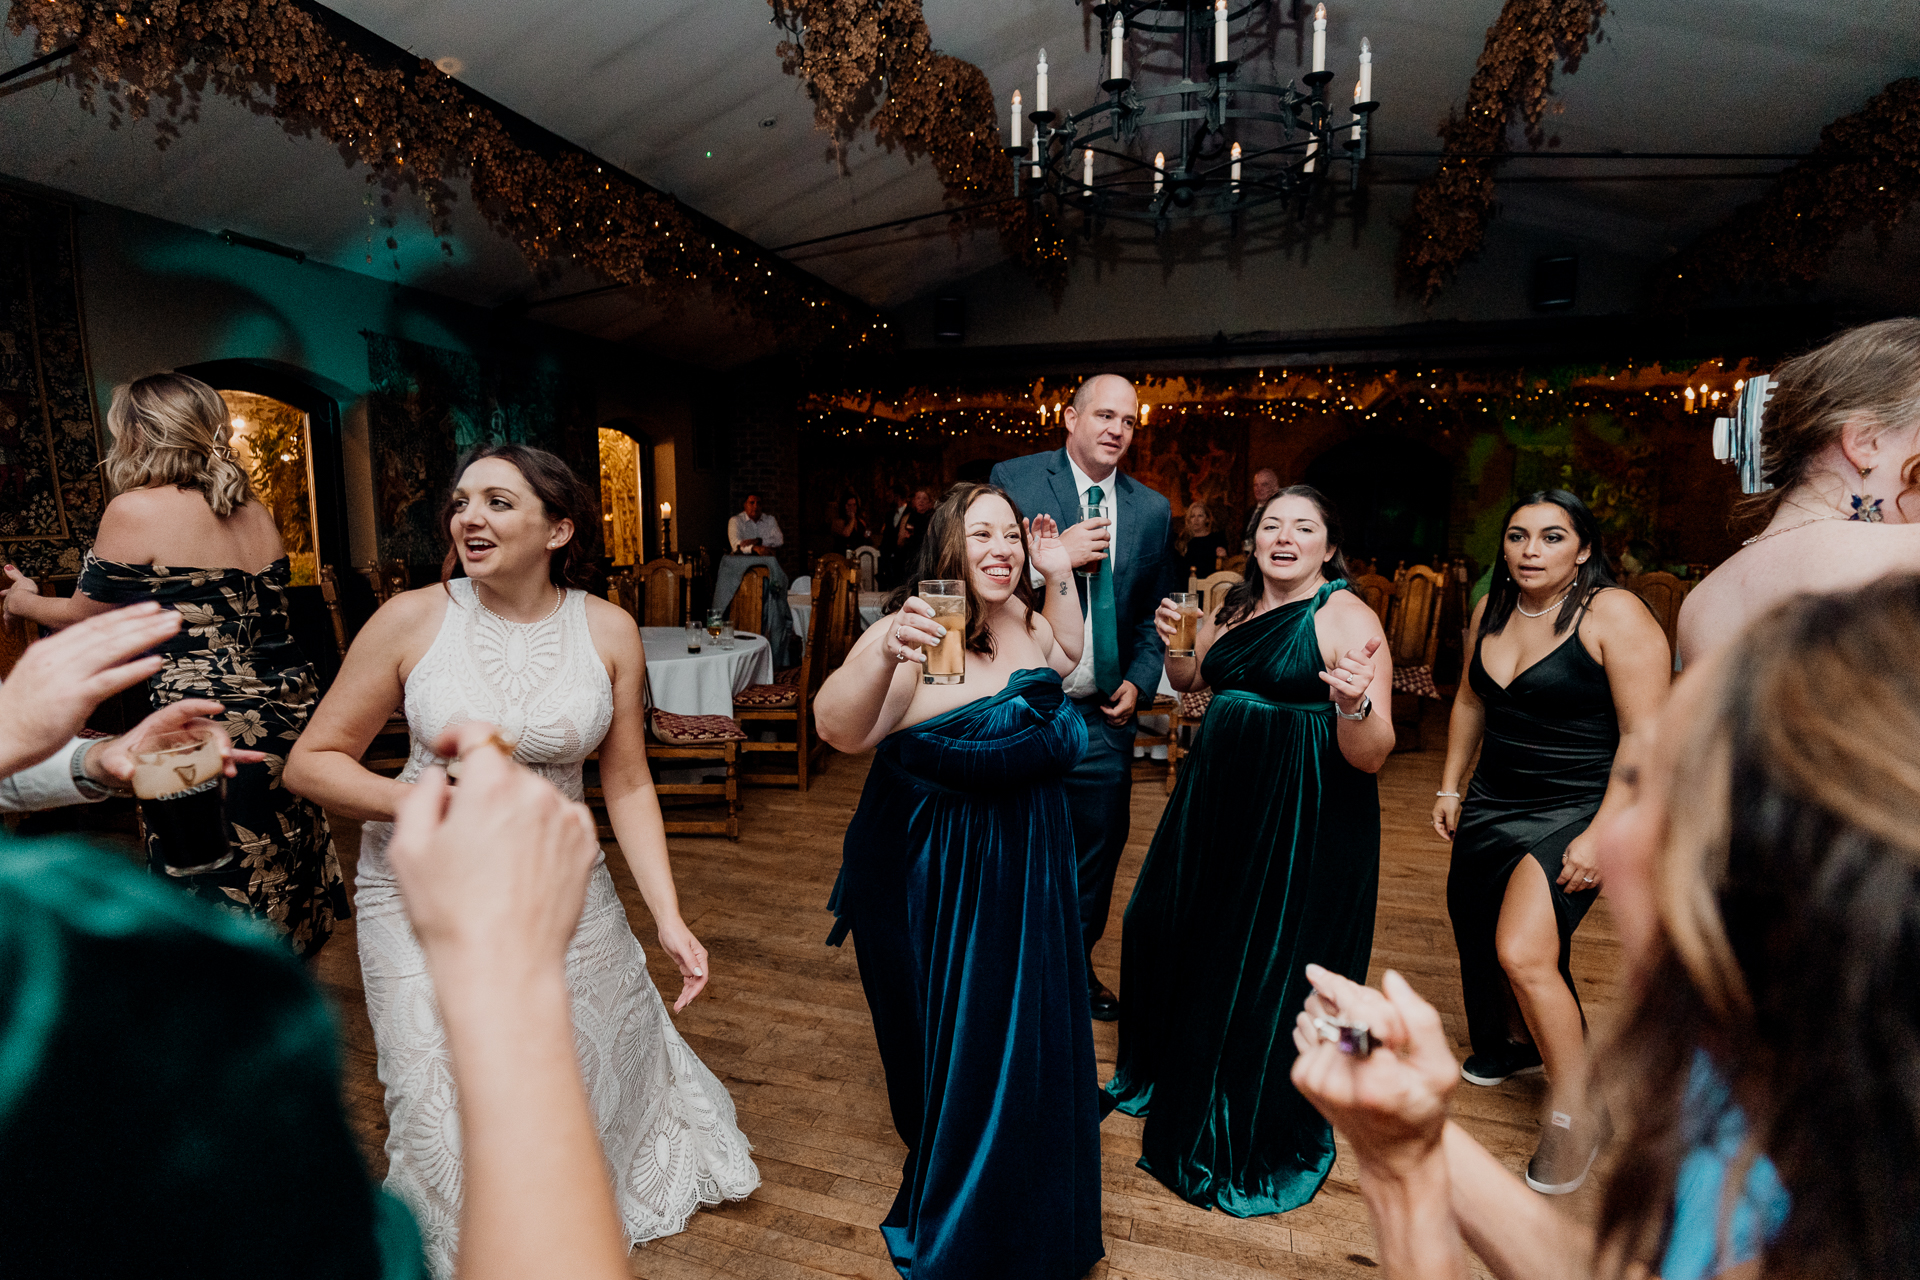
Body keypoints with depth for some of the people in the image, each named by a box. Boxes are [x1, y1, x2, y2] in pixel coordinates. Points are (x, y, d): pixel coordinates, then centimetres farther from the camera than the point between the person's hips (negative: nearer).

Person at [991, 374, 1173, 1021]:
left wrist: (1139, 682, -1)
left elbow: (1153, 611, 12)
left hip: (1103, 713, 4)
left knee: (1096, 847, 16)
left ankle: (1077, 967, 40)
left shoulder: (1151, 508, 6)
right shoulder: (1013, 478, -6)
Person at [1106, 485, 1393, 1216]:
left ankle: (1259, 1135, 33)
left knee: (1268, 969, 6)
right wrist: (1174, 642, 3)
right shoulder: (1237, 606, 6)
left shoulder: (1347, 617, -15)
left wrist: (1355, 703, -39)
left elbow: (1372, 756, -19)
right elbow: (1190, 682, 22)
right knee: (1175, 931, 20)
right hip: (1220, 800, 8)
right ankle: (1178, 1077, 49)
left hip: (1304, 823, -7)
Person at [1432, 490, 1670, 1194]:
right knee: (1477, 932, 17)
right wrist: (1450, 786, 17)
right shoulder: (1491, 609, 5)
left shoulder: (1615, 615, -15)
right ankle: (1516, 1040, 46)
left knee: (1523, 954, -18)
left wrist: (1602, 835, -21)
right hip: (1493, 802, 7)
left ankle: (1575, 1112, 4)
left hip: (1576, 811, -7)